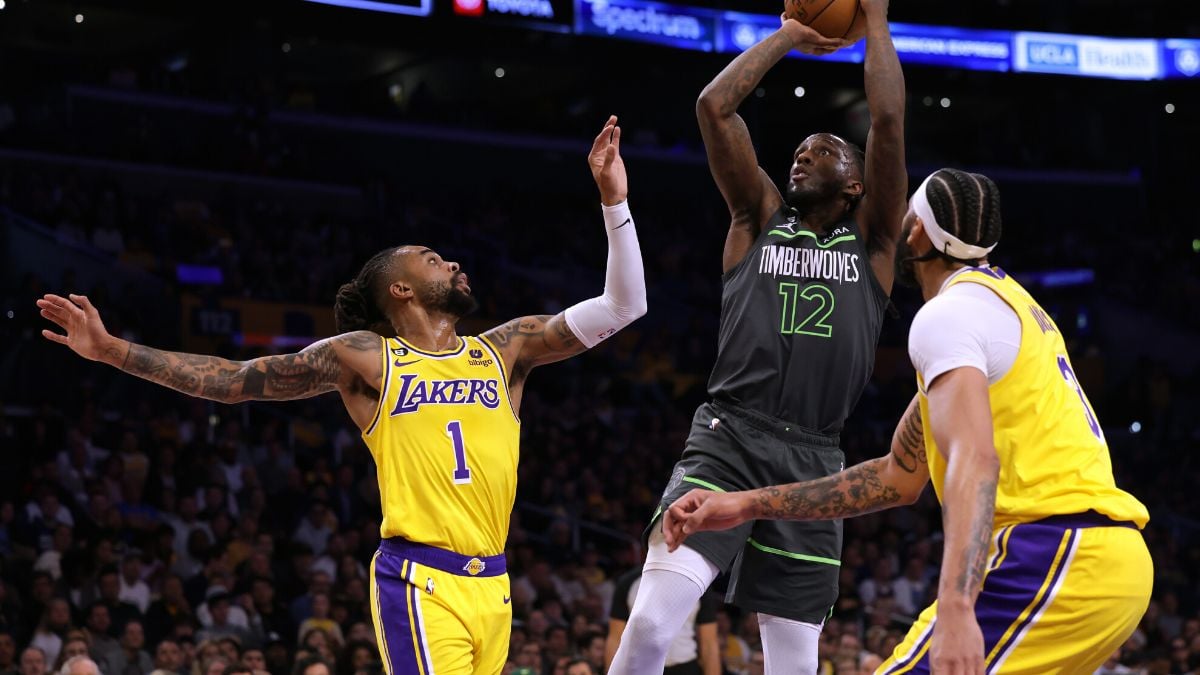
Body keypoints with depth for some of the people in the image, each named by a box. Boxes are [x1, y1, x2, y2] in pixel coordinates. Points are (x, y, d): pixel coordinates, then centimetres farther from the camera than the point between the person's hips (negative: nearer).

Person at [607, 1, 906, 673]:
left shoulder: (872, 240, 14)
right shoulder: (760, 218, 15)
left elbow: (889, 120, 2)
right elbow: (715, 106, 6)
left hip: (812, 461, 1)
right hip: (728, 441, -1)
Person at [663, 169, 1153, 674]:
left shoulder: (947, 314, -6)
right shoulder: (1003, 303, 25)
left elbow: (974, 459, -24)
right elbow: (900, 478, 26)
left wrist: (955, 609, -37)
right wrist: (748, 505, 23)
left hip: (1056, 556, -10)